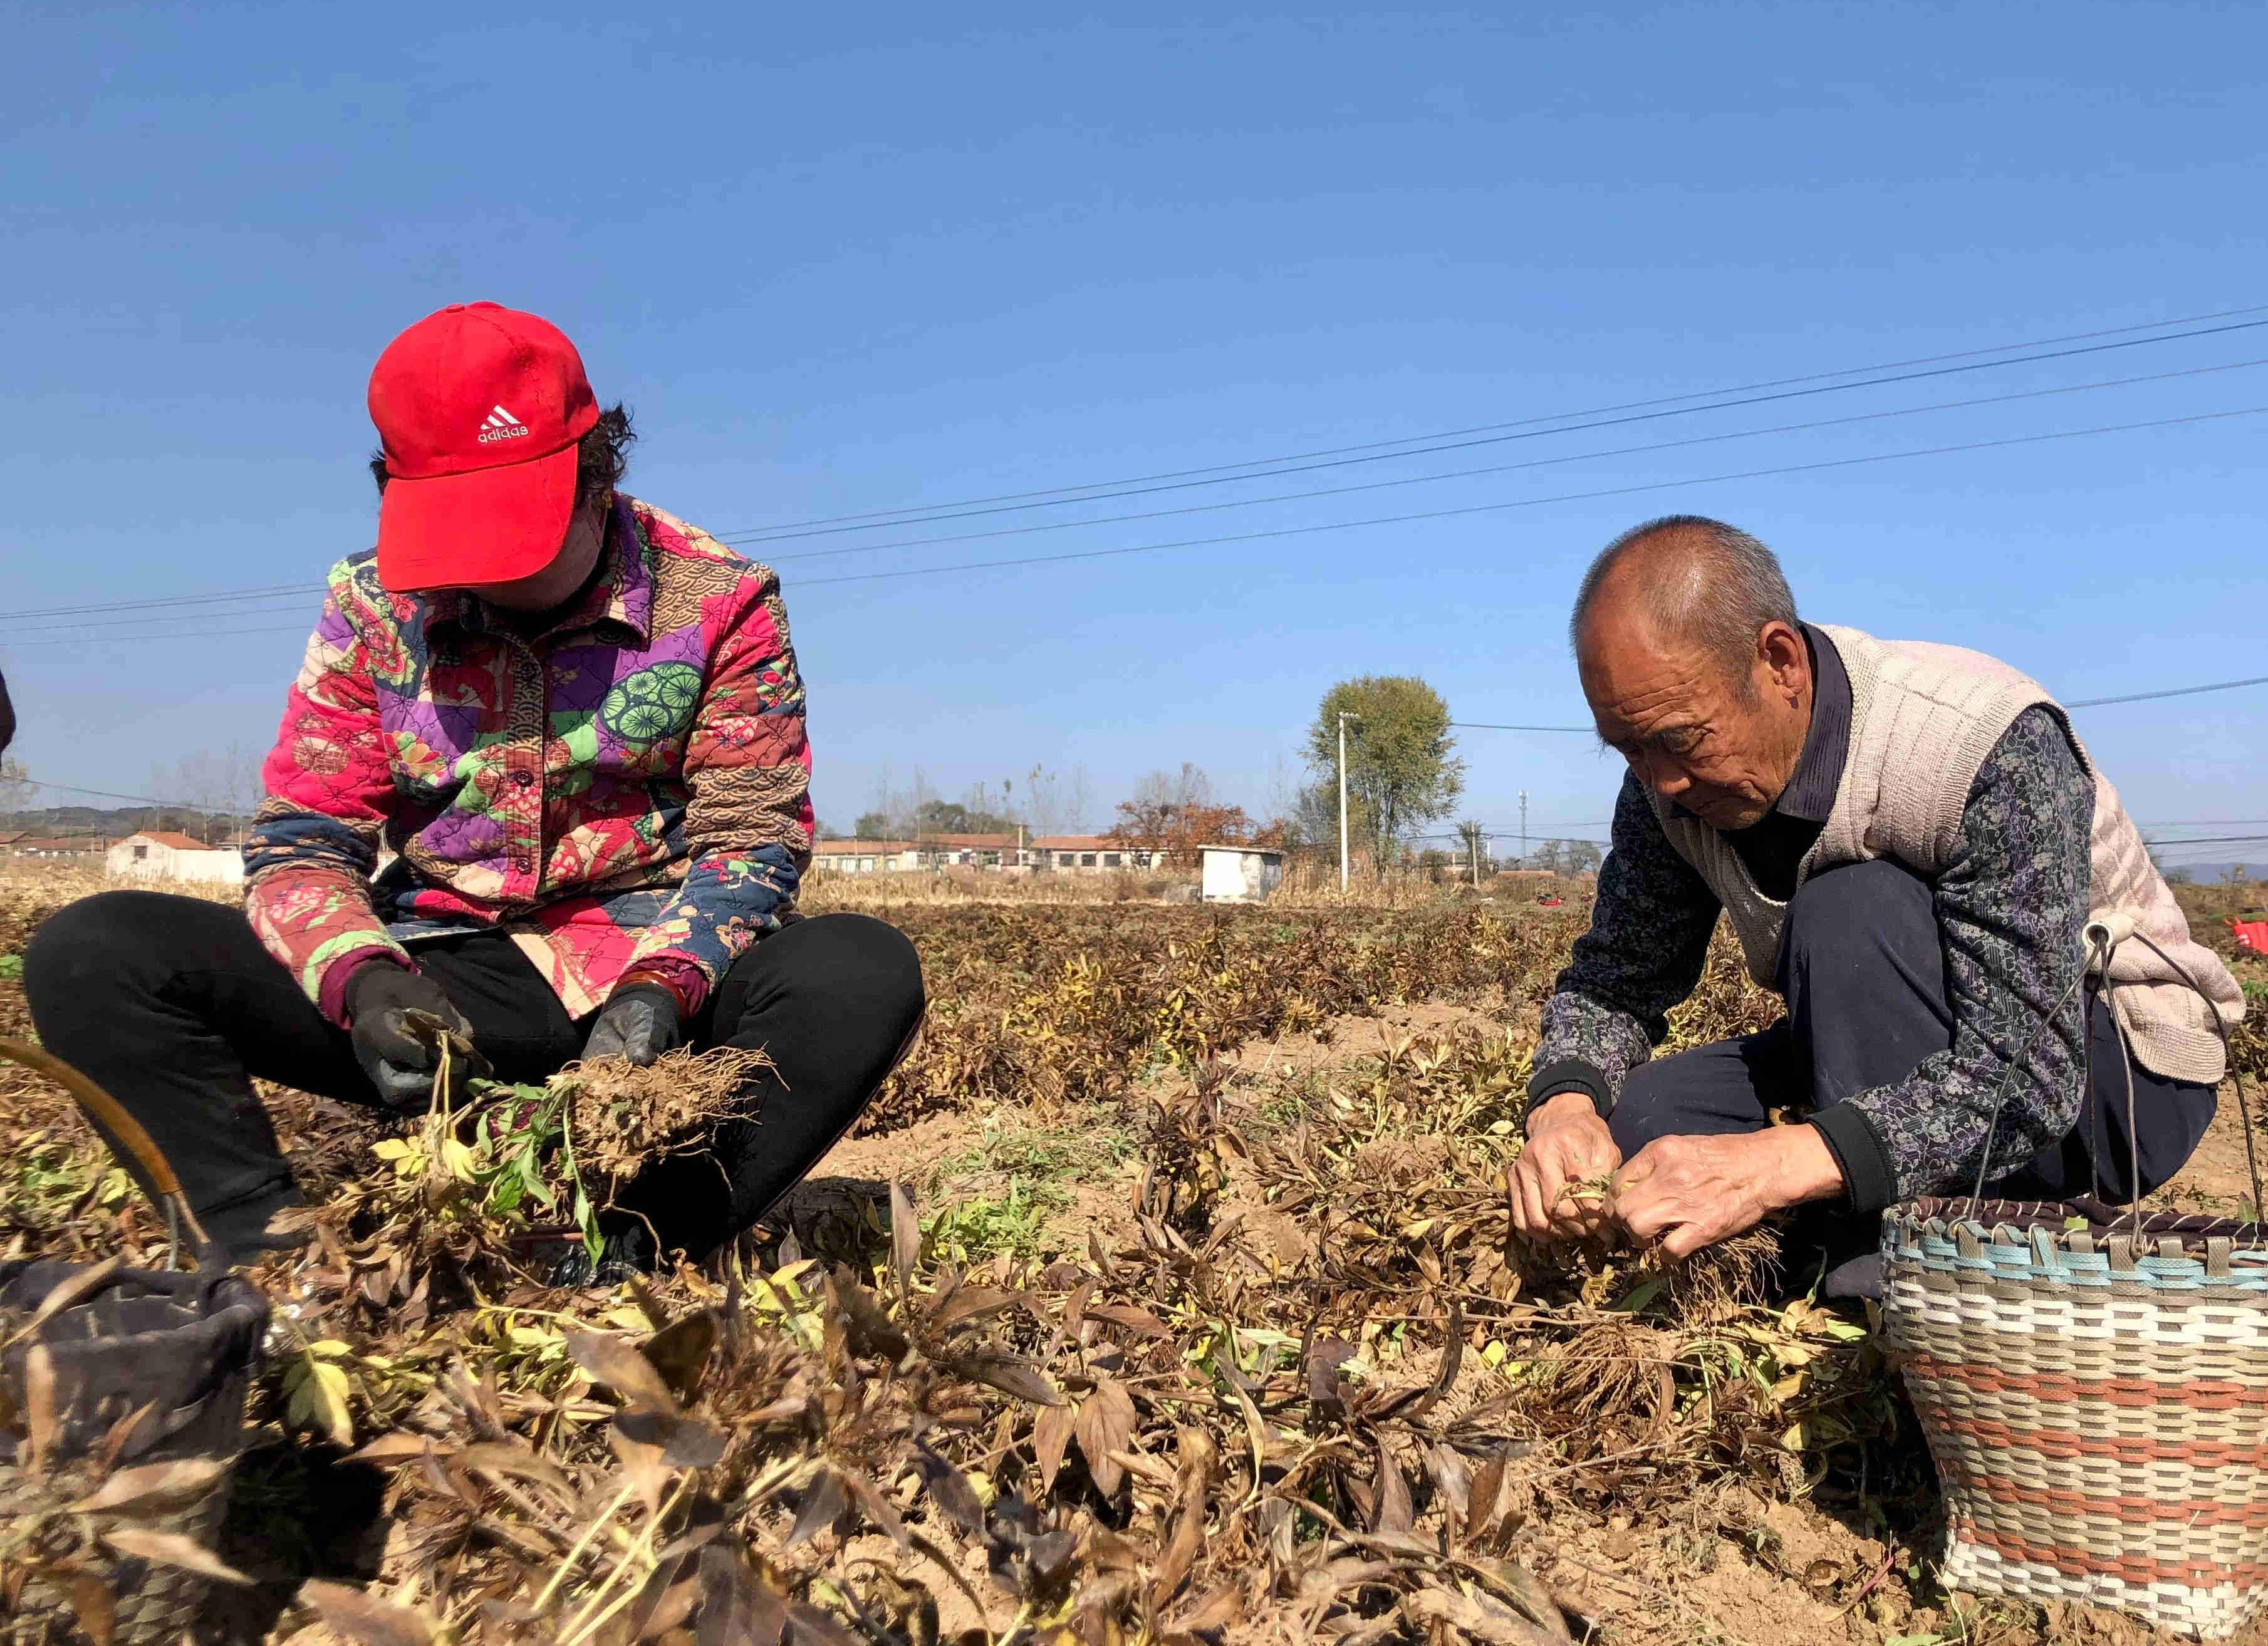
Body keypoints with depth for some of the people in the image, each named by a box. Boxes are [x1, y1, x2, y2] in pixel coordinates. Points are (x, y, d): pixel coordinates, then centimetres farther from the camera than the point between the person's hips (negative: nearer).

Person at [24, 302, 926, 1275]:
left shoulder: (718, 601, -4)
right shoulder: (372, 608, 3)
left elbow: (751, 836, -6)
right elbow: (300, 841, 1)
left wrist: (662, 987, -25)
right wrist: (364, 982, -21)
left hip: (650, 972, -2)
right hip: (441, 982, 2)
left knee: (866, 974, -33)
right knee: (87, 954, -14)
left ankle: (617, 1267, -28)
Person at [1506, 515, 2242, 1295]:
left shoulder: (1988, 745, -30)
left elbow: (2023, 1075, -35)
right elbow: (1616, 973, -5)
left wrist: (1774, 1165, -48)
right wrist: (1565, 1105, -27)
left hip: (2119, 1076, -5)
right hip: (1899, 1056, 6)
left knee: (1852, 914, -34)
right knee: (1638, 1119, -17)